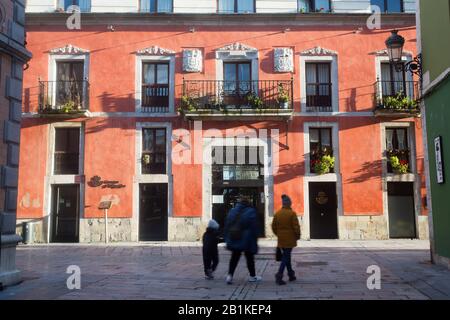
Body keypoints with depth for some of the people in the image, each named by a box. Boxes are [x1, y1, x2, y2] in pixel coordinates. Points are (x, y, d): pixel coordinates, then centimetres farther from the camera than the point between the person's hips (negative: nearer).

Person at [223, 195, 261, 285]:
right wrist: (254, 240, -3)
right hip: (247, 240, -3)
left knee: (234, 257, 10)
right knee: (249, 257, 11)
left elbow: (227, 226, 7)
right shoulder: (251, 212, -10)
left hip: (234, 240, 3)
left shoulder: (232, 211, 4)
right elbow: (254, 228, -10)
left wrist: (227, 238, 12)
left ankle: (230, 275, -2)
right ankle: (252, 276, 22)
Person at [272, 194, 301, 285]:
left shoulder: (277, 213, 3)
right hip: (290, 239, -5)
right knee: (286, 257, -1)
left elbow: (273, 226, 7)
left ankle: (291, 274, 26)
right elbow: (296, 226, -13)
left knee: (286, 255, 17)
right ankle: (279, 276, -11)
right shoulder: (292, 213, -13)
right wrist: (298, 235, 2)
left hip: (281, 239, 5)